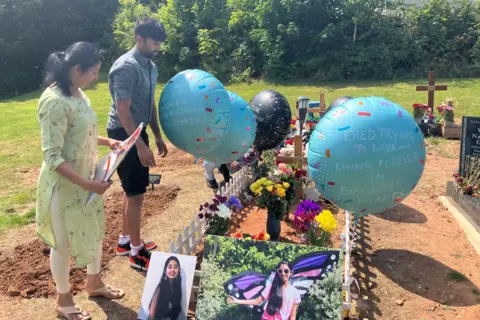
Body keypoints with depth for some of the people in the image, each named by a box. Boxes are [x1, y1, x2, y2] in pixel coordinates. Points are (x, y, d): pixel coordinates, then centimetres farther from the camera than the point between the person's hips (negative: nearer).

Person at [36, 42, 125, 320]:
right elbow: (52, 157, -26)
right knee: (63, 242, 11)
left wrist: (107, 141, 4)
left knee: (95, 230, 22)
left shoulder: (78, 93, 2)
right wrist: (87, 184, -28)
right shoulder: (54, 102, -26)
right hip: (63, 185, -9)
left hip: (87, 178, 9)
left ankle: (94, 283, 45)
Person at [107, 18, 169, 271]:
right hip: (124, 134, -9)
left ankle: (125, 240, 31)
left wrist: (157, 136, 18)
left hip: (138, 131, 9)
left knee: (132, 190, 17)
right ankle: (136, 252, 11)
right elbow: (122, 110, -23)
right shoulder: (126, 67, -19)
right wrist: (141, 146, -25)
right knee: (136, 193, -3)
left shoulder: (150, 66, 10)